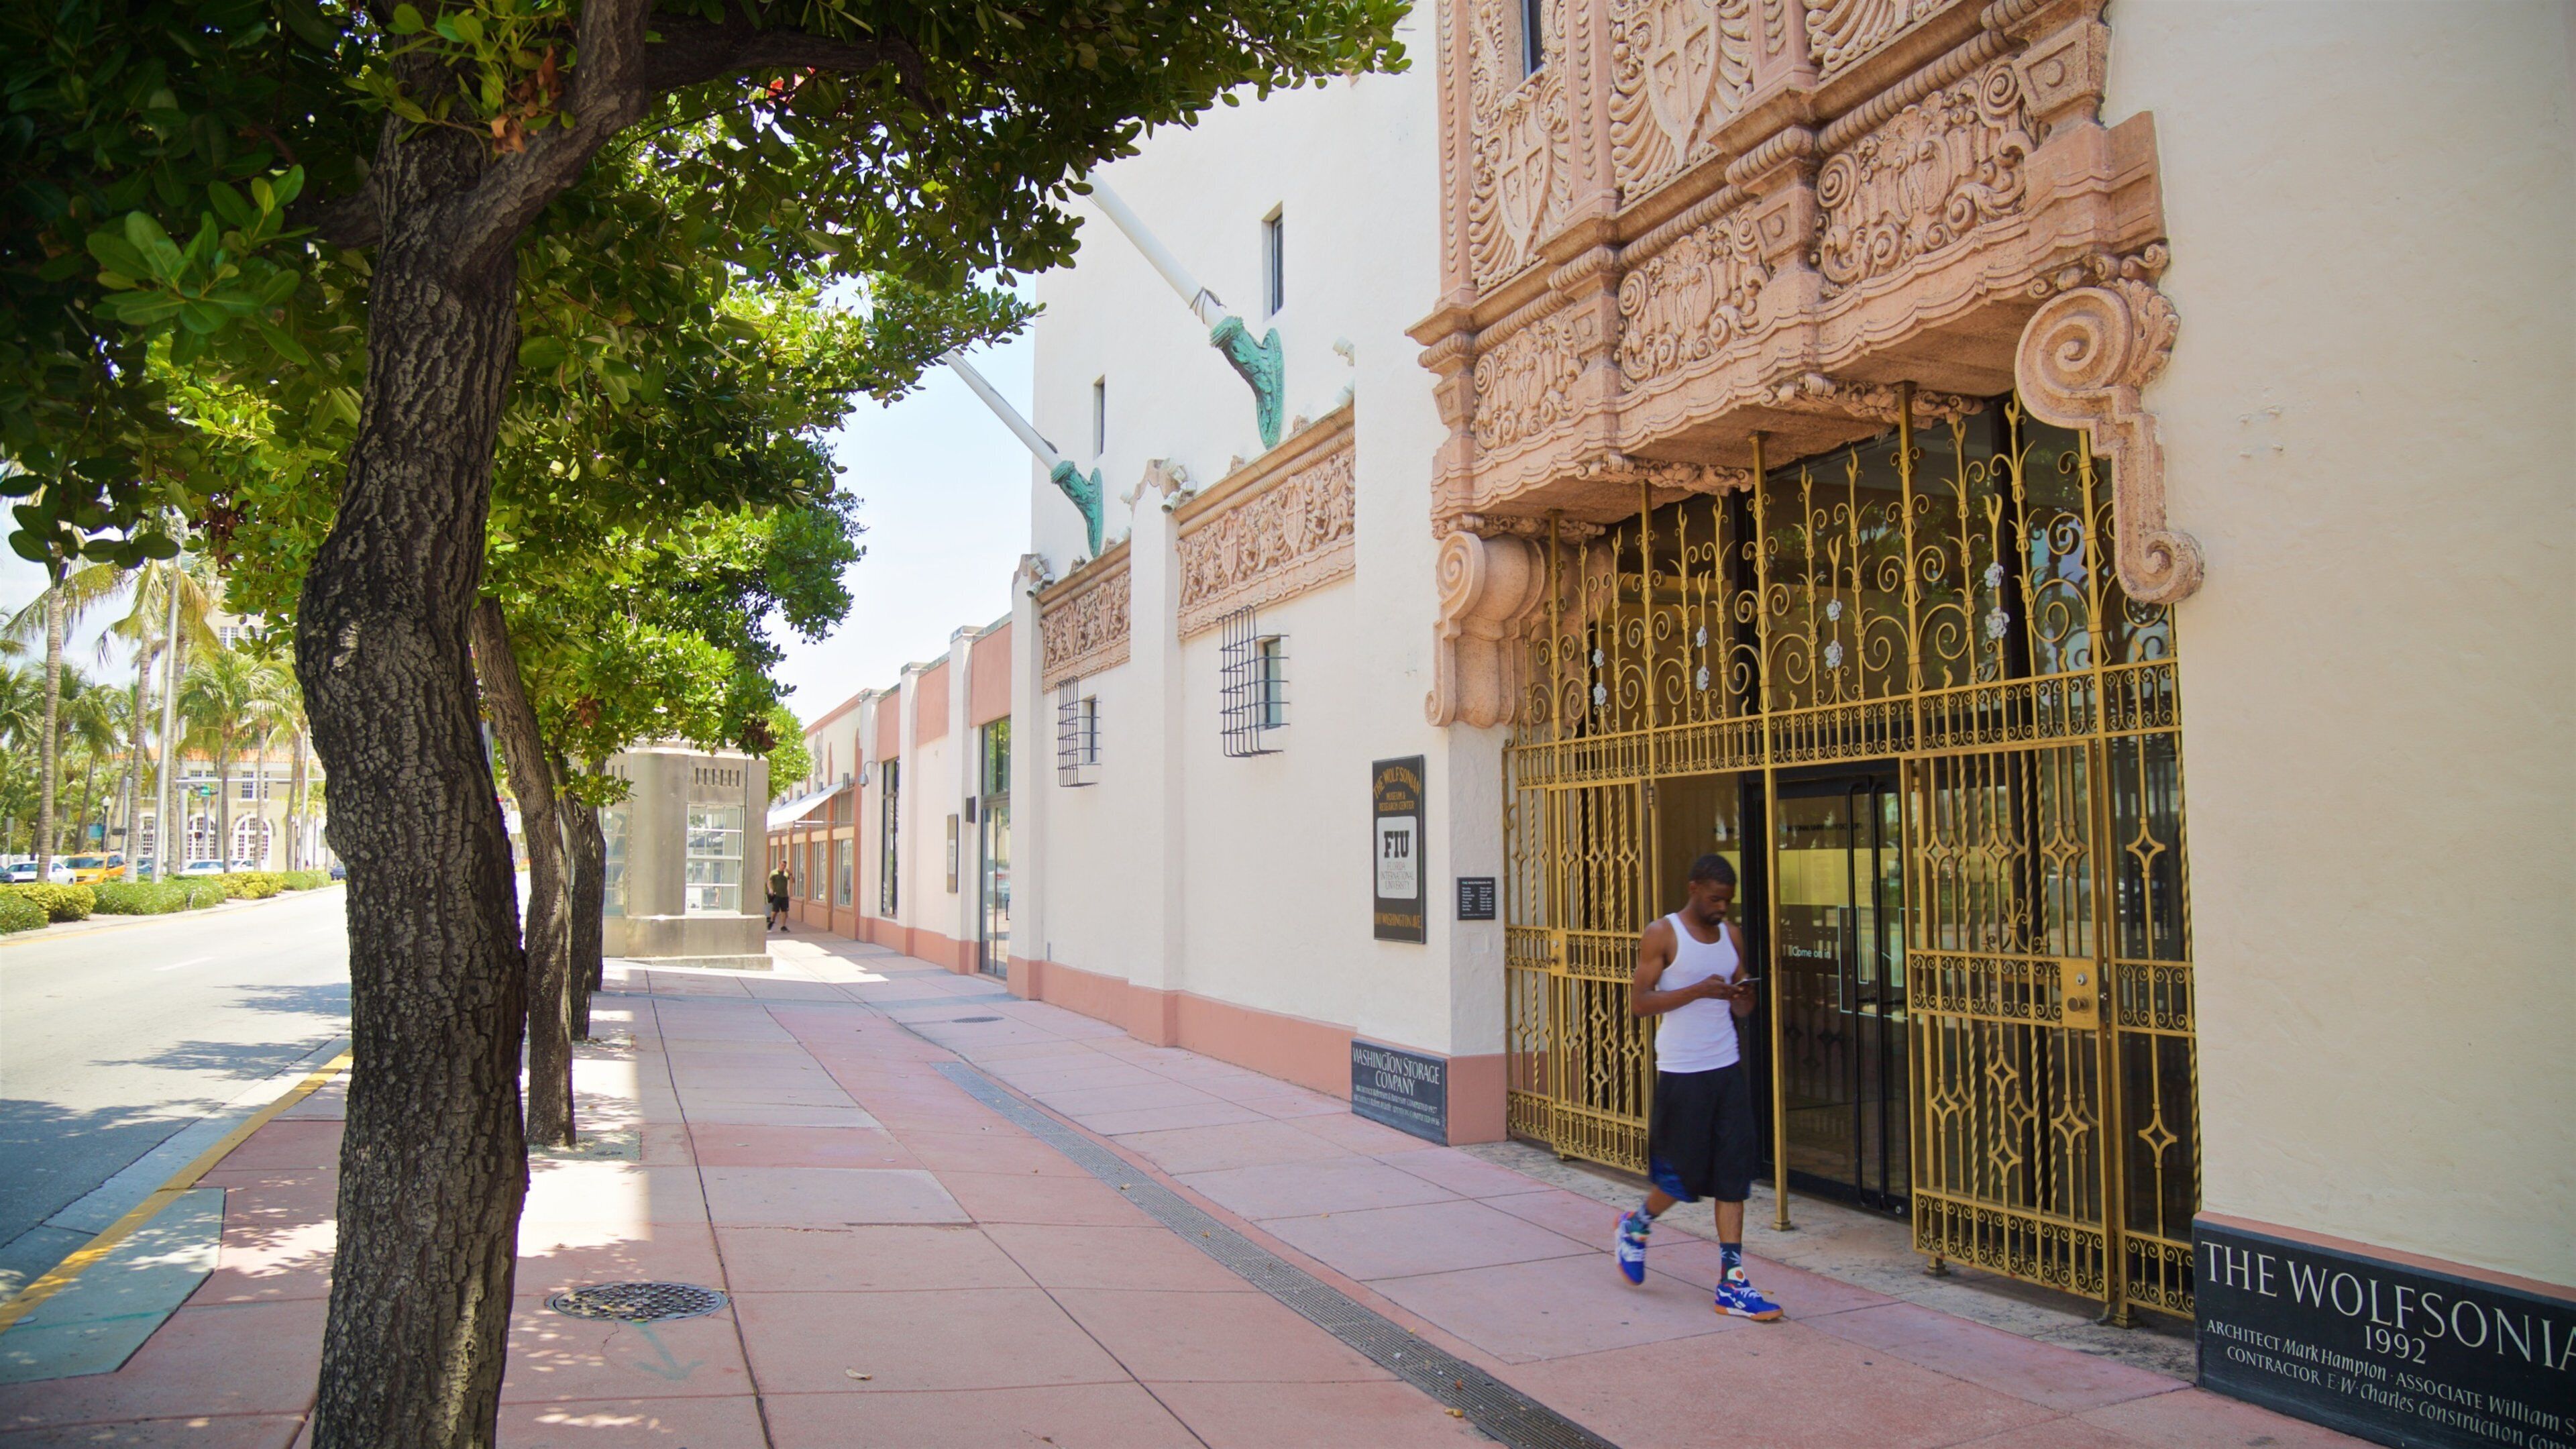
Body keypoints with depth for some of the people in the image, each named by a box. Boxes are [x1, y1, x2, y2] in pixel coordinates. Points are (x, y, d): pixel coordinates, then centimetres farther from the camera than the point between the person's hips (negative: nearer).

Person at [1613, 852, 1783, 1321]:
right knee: (1683, 1176, 3)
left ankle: (1731, 1284, 6)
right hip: (1681, 1073, -5)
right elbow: (1638, 1002, -12)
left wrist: (1743, 997, -8)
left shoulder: (1732, 936, 10)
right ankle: (1635, 1226, 32)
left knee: (1733, 1176, 1)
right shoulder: (1662, 935, -7)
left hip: (1728, 1070, 5)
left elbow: (1742, 1010, 16)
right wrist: (1699, 990, -21)